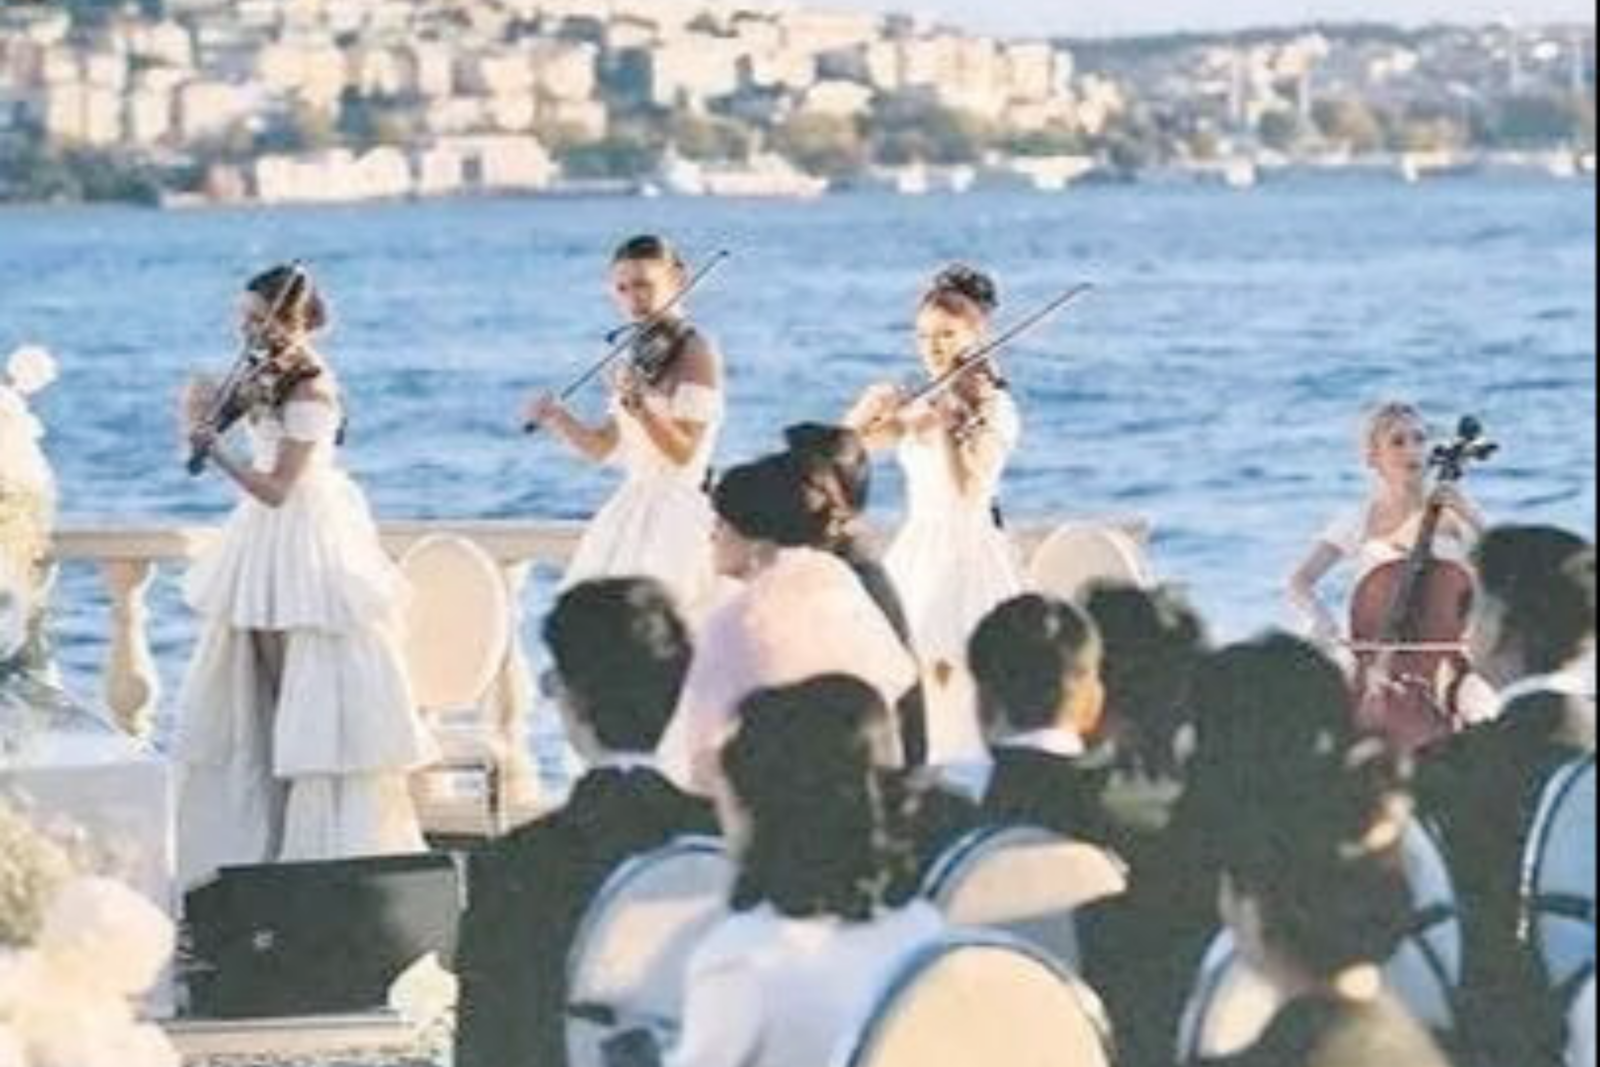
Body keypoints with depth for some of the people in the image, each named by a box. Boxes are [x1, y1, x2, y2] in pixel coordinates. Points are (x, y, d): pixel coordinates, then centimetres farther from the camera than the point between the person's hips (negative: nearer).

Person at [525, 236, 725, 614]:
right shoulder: (640, 356, 14)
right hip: (630, 507, 8)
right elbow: (604, 448, 13)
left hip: (677, 510, -8)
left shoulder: (695, 351, -9)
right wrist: (559, 419, -4)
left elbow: (684, 452, -18)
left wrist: (639, 405, -32)